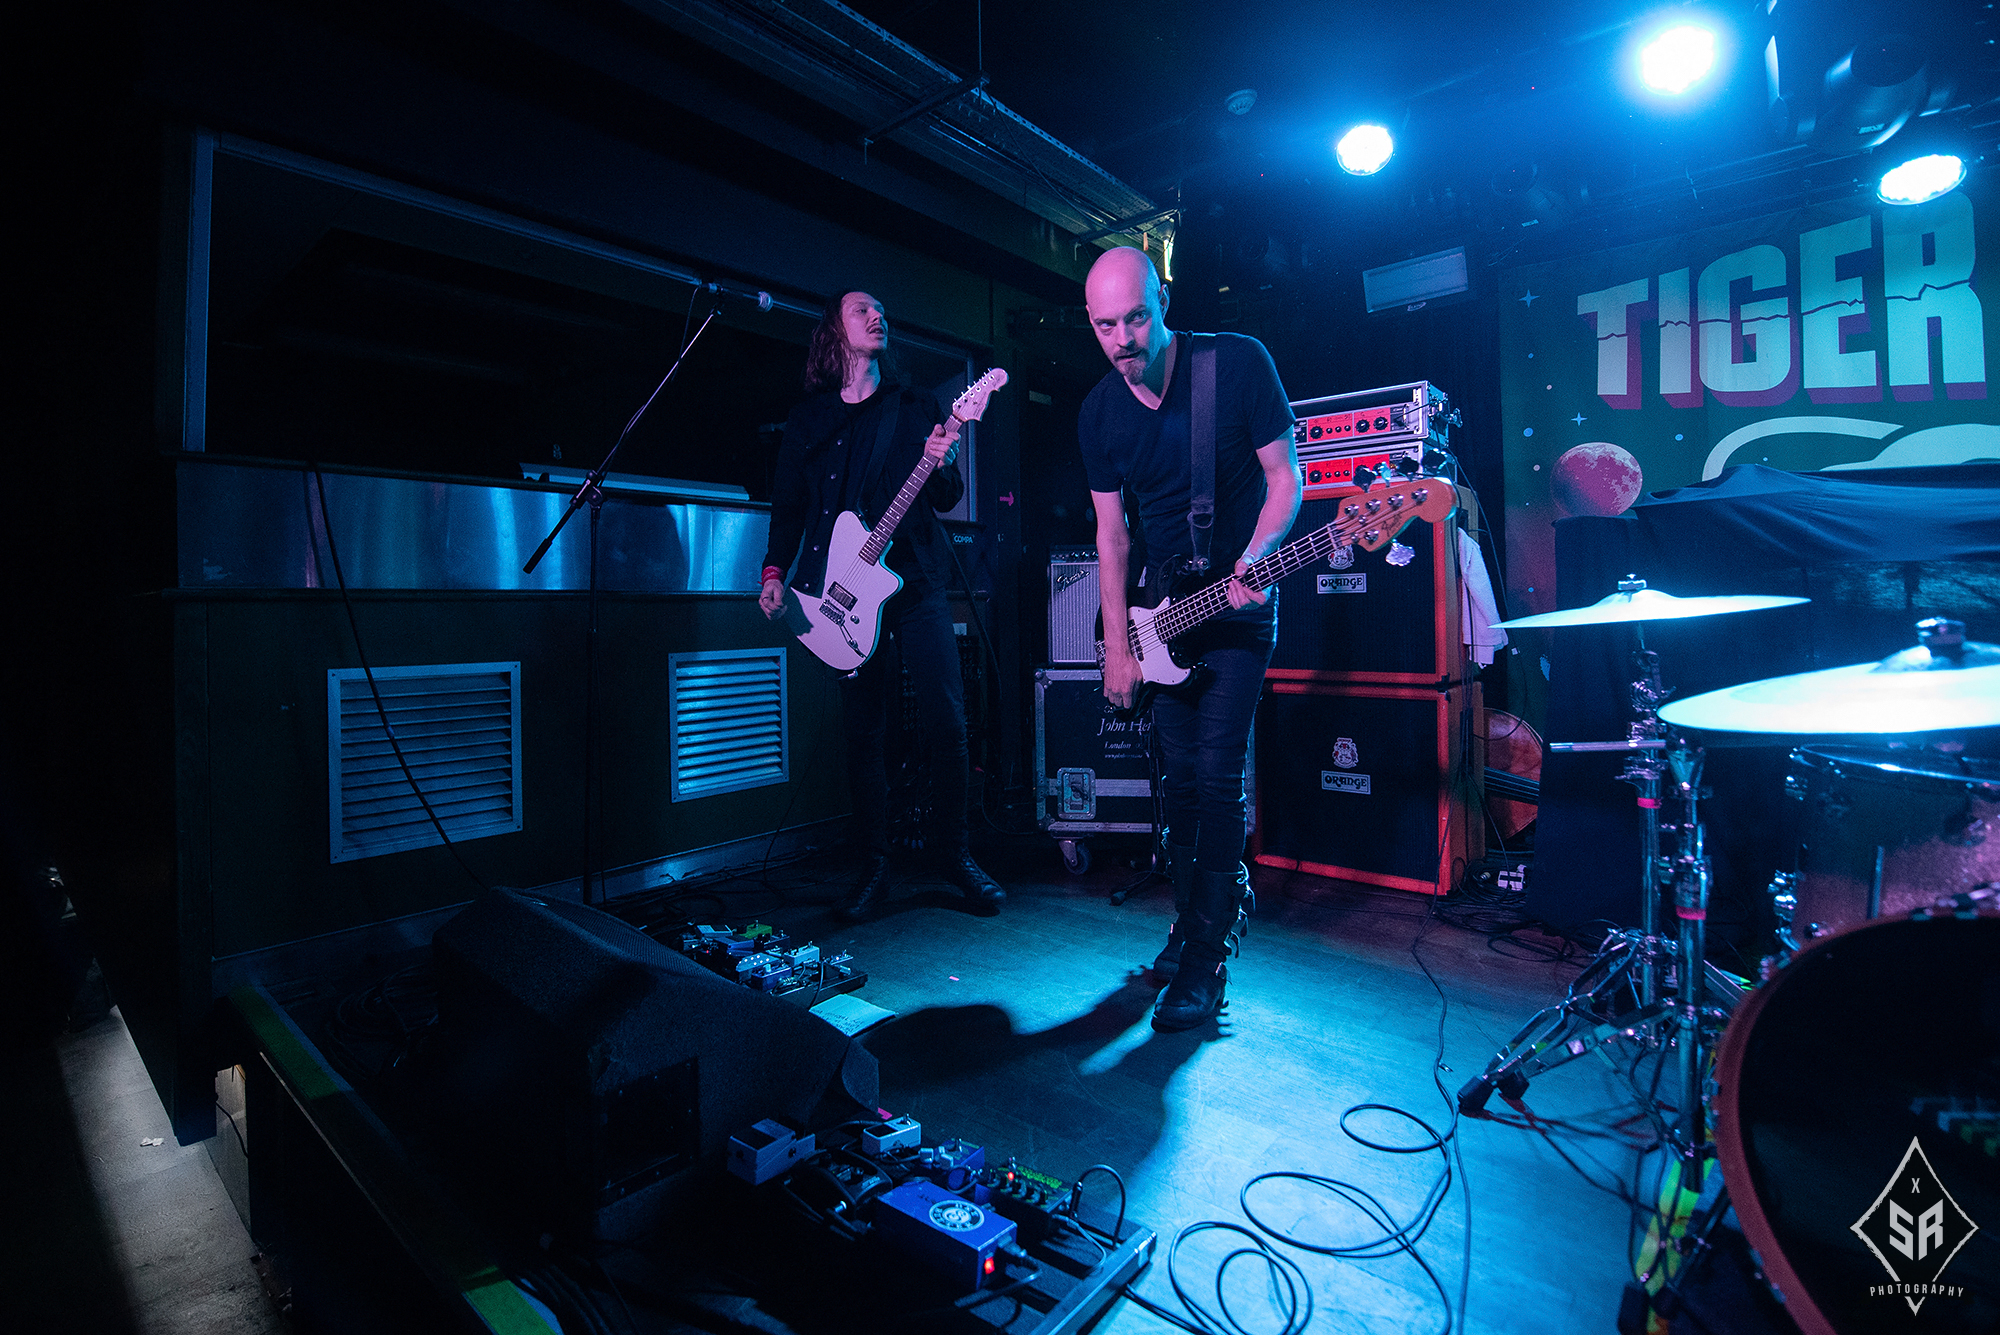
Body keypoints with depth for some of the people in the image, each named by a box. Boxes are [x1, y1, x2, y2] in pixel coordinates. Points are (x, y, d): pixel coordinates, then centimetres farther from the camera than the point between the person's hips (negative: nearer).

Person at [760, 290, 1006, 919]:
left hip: (915, 581, -1)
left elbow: (946, 499, 7)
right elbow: (788, 505, 14)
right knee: (863, 731, 3)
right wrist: (775, 571, 1)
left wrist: (942, 464, -14)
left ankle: (953, 851, 11)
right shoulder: (807, 418, 15)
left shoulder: (915, 406, 12)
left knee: (946, 720, -6)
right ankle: (874, 863, 15)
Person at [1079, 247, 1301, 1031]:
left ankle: (1207, 959, 3)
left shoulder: (1238, 363, -11)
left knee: (1216, 775, -9)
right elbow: (1112, 531, 2)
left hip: (1238, 605, -4)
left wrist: (1252, 560, -26)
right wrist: (1118, 645, -4)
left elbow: (1285, 479, -7)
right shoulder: (1099, 413, 0)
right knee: (1180, 775, 9)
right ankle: (1192, 920, 26)